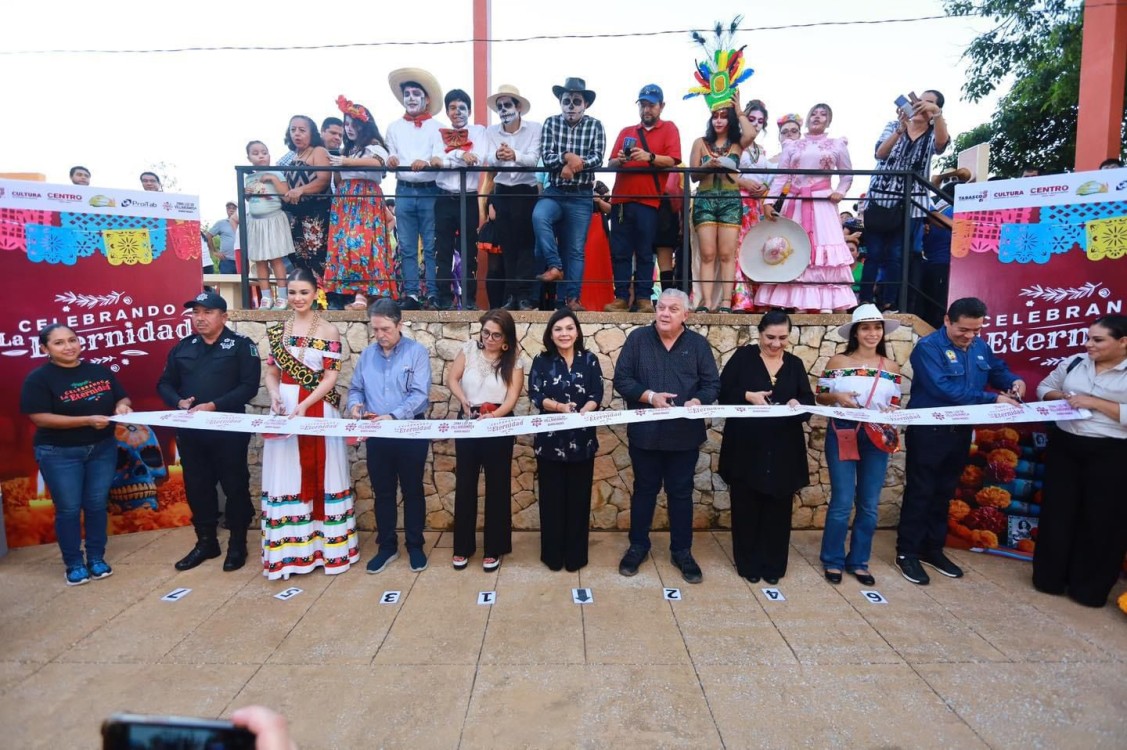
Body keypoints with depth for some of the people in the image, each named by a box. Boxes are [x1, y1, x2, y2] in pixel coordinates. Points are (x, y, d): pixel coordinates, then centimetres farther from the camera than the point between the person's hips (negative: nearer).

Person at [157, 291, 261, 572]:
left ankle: (237, 544, 17)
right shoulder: (183, 347, 12)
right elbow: (164, 384, 13)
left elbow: (249, 387, -13)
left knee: (235, 486, 3)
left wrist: (214, 405, -22)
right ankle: (205, 542, 28)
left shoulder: (241, 346, -5)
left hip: (229, 431, -5)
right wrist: (178, 402, -8)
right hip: (190, 432, 5)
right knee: (197, 487, 13)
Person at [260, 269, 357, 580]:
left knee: (321, 474, 4)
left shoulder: (329, 331, -3)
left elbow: (331, 377, -8)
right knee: (286, 477, 6)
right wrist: (275, 396, -10)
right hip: (284, 408, 4)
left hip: (319, 410, -3)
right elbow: (272, 372, 10)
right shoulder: (278, 330, 9)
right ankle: (289, 549, 16)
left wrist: (303, 406, -18)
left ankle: (327, 545, 16)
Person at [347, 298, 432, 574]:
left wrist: (393, 416, -27)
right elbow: (355, 388, 12)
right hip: (376, 434, 4)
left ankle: (415, 546, 23)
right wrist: (355, 404, -12)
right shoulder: (367, 355, 8)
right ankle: (387, 546, 27)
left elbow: (420, 394, -16)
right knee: (382, 492, 13)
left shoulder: (417, 352, -8)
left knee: (412, 490, 9)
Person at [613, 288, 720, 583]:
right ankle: (638, 546, 31)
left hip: (685, 435, 1)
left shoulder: (699, 344, 2)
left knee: (681, 493, 12)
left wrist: (697, 401, -21)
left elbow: (712, 384, 0)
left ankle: (682, 551, 28)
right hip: (645, 433, 0)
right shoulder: (638, 338, -1)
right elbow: (621, 379, -6)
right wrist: (650, 396, -20)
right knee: (644, 490, 14)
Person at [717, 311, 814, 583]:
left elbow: (809, 400, 6)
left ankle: (773, 564, 23)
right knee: (746, 507, 6)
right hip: (746, 448, -2)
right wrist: (748, 396, -19)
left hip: (784, 451, 3)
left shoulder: (795, 364, 9)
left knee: (778, 508, 9)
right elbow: (723, 391, -3)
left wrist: (798, 403, -16)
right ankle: (748, 563, 21)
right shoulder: (743, 357, 0)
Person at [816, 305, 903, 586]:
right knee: (842, 502, -1)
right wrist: (837, 397, -18)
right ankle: (833, 560, 16)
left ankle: (858, 561, 24)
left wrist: (890, 413, -12)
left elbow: (896, 405, 10)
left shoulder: (892, 368, 6)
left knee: (869, 504, 8)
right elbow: (820, 396, 2)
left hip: (877, 438, 3)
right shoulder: (837, 362, -2)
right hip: (842, 436, -3)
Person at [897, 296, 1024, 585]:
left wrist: (1014, 381, -5)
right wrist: (993, 399, -27)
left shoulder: (980, 346, 7)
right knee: (920, 493, 0)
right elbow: (944, 389, -27)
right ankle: (907, 553, 11)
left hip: (961, 431, 7)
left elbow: (998, 370, 19)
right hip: (927, 432, -7)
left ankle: (933, 549, 28)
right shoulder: (928, 346, -17)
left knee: (944, 493, 16)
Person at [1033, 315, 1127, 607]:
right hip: (1064, 446, 4)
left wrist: (1095, 403, -20)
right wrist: (1059, 397, -4)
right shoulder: (1074, 363, 6)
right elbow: (1045, 387, 16)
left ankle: (1090, 588, 21)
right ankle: (1049, 577, 23)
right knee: (1057, 512, 9)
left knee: (1101, 521, 6)